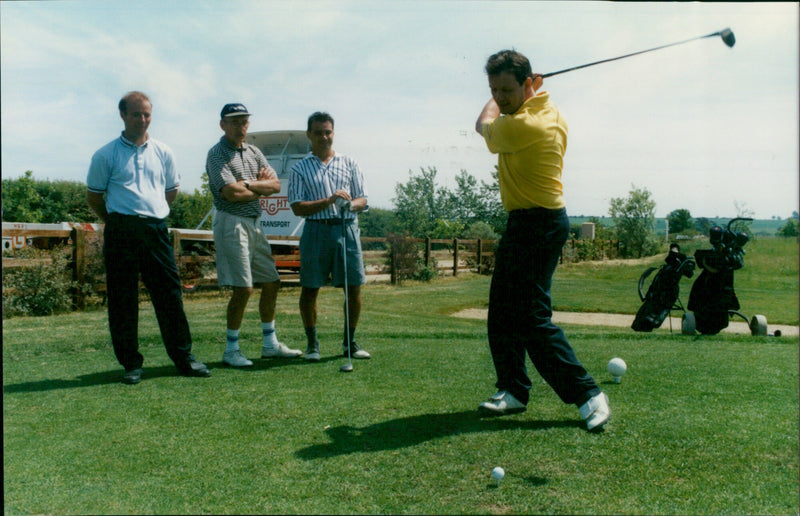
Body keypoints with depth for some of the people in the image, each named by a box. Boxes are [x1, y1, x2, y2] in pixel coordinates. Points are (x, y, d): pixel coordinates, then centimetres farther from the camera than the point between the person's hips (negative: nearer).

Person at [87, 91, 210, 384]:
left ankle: (184, 357, 12)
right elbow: (94, 197, 9)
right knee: (122, 300, 1)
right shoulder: (106, 155, 3)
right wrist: (118, 222, 12)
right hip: (121, 233, -2)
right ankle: (131, 363, 12)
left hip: (156, 229, 2)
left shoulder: (162, 153, 12)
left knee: (170, 294, 3)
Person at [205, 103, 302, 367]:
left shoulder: (254, 152, 16)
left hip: (253, 223, 8)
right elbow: (232, 192, -20)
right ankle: (231, 350, 3)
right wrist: (262, 186, -4)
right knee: (243, 288, -11)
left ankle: (270, 344, 22)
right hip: (231, 223, -8)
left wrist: (249, 183, -10)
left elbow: (276, 185, 7)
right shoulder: (216, 155, -7)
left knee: (271, 282, 10)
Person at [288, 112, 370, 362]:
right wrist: (328, 201, -15)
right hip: (316, 230, -1)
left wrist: (351, 204, -13)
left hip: (347, 229, 2)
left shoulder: (349, 163, 13)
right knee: (309, 289, 1)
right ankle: (312, 343, 16)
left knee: (354, 288, 0)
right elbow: (297, 207, -3)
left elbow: (362, 199, 10)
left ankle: (349, 342, 15)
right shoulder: (300, 168, 7)